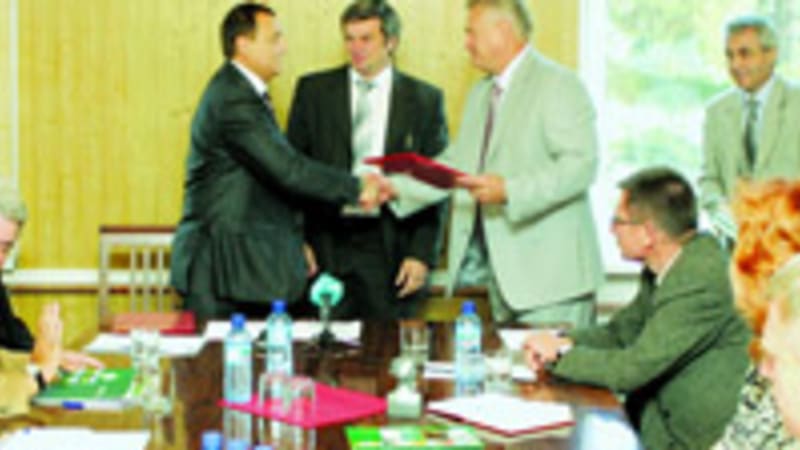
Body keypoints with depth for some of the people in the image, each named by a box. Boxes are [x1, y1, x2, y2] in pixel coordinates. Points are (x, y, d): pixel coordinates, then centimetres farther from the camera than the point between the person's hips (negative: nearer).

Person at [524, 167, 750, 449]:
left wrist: (562, 353, -8)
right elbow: (622, 331, 15)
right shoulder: (664, 269, 3)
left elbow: (632, 368, -22)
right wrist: (565, 341, -3)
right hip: (658, 413, 8)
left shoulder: (700, 283, -23)